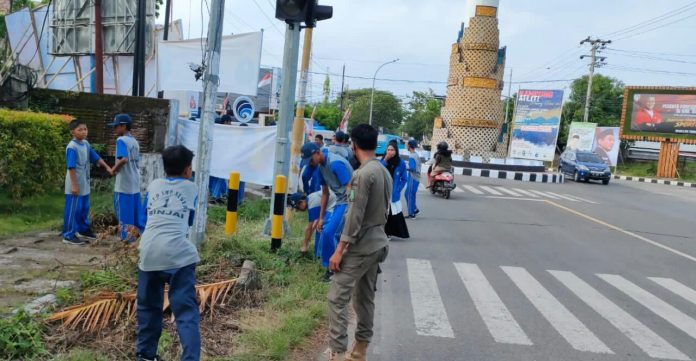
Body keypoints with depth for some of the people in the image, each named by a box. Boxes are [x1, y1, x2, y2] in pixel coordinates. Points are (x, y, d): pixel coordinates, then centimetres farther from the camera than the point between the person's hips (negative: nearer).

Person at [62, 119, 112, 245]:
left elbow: (96, 158, 14)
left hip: (85, 184, 9)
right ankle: (68, 235, 6)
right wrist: (74, 185, -22)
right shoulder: (72, 147, -19)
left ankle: (83, 230, 34)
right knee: (73, 209, -2)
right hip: (76, 185, -9)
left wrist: (107, 167, 4)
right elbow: (71, 167, -21)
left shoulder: (86, 144, 6)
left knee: (84, 208, 19)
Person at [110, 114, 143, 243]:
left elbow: (124, 159, -26)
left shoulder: (121, 140, -12)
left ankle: (127, 237, 3)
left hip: (124, 184, -8)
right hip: (135, 183, 8)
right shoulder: (135, 141, 13)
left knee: (124, 212, -1)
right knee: (135, 211, 13)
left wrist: (114, 169, -11)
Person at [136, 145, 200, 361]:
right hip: (178, 253, -3)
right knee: (186, 312, -3)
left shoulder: (153, 185, 20)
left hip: (149, 252, 3)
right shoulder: (191, 188, 15)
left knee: (148, 306, 21)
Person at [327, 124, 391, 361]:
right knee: (365, 297, 15)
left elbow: (355, 216, -20)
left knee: (337, 297, -6)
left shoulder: (363, 174, -18)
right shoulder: (385, 173, 9)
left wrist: (340, 249, -17)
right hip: (377, 243, 9)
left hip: (360, 246, -9)